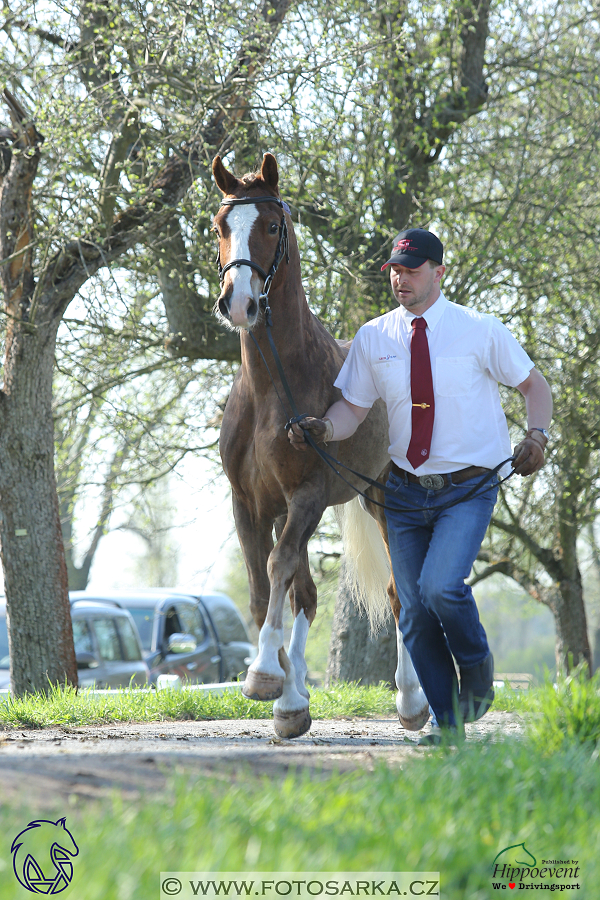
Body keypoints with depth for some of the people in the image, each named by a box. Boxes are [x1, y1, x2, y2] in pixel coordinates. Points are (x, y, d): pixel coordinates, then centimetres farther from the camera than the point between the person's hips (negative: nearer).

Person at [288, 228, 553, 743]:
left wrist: (538, 435, -15)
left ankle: (478, 672, 6)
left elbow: (534, 385, 4)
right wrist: (323, 428, -18)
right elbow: (353, 408, 4)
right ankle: (446, 720, 20)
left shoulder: (481, 331, -5)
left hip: (469, 491, -4)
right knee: (416, 614, 3)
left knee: (441, 586, -24)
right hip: (406, 490, 4)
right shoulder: (374, 338, 3)